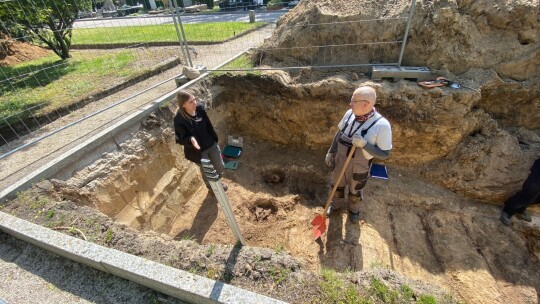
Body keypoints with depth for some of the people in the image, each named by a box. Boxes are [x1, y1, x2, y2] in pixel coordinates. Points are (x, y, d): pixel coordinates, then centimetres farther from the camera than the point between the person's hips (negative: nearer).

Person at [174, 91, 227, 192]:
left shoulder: (200, 108, -11)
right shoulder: (179, 119, -26)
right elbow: (180, 139, -17)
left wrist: (215, 139, 12)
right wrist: (191, 140, -39)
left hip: (211, 145, 5)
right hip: (198, 151, -4)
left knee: (220, 168, 19)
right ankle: (212, 187, 52)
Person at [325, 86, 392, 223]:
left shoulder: (381, 125, -27)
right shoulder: (349, 113, -13)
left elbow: (385, 154, -20)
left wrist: (364, 144, -34)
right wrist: (331, 152, 6)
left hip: (359, 168, -3)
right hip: (340, 162, 4)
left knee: (355, 192, 22)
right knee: (337, 185, 25)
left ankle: (353, 208, 54)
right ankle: (336, 204, 55)